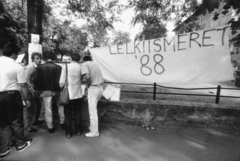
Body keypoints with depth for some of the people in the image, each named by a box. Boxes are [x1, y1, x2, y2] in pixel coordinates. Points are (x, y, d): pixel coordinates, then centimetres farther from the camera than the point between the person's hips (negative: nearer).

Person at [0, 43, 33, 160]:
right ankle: (21, 144, 29)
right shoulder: (17, 66, -12)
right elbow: (23, 85, -11)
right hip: (12, 95, -4)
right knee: (16, 122, 12)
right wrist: (26, 99, 0)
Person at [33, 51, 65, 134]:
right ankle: (62, 123, 29)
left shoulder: (40, 67, -6)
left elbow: (35, 80, -7)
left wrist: (39, 89, 6)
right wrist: (59, 89, -1)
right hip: (56, 90, -1)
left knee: (48, 109, 10)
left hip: (45, 91, 1)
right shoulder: (58, 67, -12)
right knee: (60, 106, 20)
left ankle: (50, 127, 20)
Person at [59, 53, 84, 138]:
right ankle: (78, 131, 26)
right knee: (77, 113, 16)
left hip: (68, 94, -1)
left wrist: (61, 87, 8)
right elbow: (83, 79, -7)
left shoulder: (66, 66, -7)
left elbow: (62, 81, -9)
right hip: (78, 94, 1)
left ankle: (68, 133, 21)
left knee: (68, 114, 12)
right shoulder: (80, 67, -2)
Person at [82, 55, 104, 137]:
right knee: (92, 109, 23)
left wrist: (88, 85, -4)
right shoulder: (95, 64, 19)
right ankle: (92, 126, 34)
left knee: (92, 111, 3)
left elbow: (88, 77, -21)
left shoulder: (85, 64, -3)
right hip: (100, 88, 8)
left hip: (93, 88, -7)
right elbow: (99, 77, 13)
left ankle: (94, 132, 15)